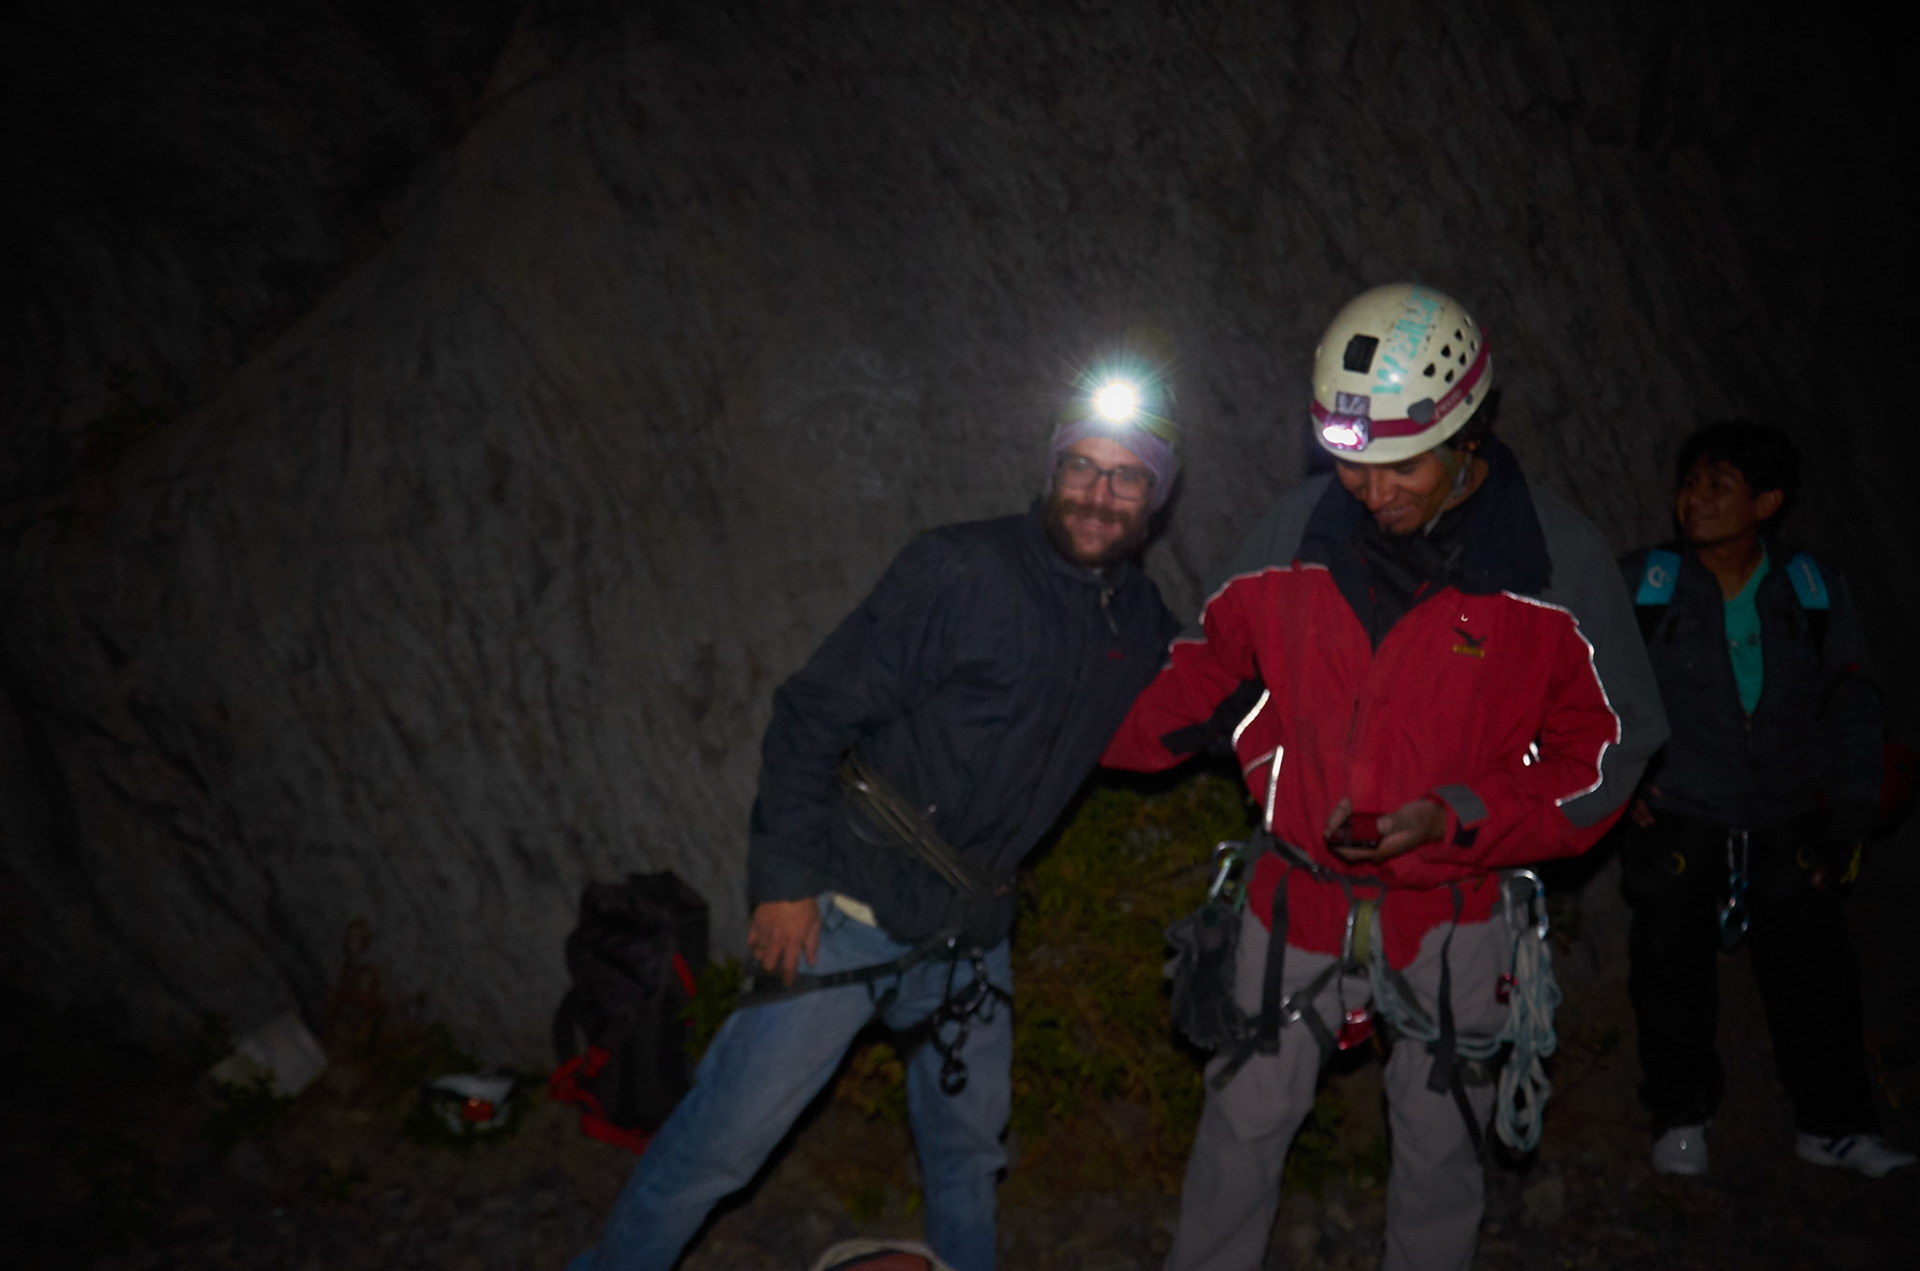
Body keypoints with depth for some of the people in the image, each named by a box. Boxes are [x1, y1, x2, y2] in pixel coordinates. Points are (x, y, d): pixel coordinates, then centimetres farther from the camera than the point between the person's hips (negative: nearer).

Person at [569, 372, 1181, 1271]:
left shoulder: (1141, 620, 5)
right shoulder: (960, 572, -15)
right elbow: (813, 711, -15)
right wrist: (786, 881, -16)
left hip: (971, 931, 6)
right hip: (852, 909, -6)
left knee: (968, 1145, 21)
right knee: (725, 1137, -1)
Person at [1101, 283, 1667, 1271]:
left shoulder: (1556, 561, -13)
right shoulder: (1296, 533, -7)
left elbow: (1609, 748, -8)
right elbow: (1213, 668, 6)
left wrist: (1459, 816, -22)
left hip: (1454, 906, -1)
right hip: (1301, 888, 2)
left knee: (1438, 1141, 16)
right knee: (1246, 1119, 13)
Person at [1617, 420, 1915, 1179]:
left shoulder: (1814, 591, 0)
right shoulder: (1642, 583, -7)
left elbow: (1853, 708, 9)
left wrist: (1849, 815, 4)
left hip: (1789, 825, 2)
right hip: (1676, 823, -1)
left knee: (1817, 974, 5)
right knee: (1674, 974, 3)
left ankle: (1835, 1123, 25)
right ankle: (1680, 1116, 23)